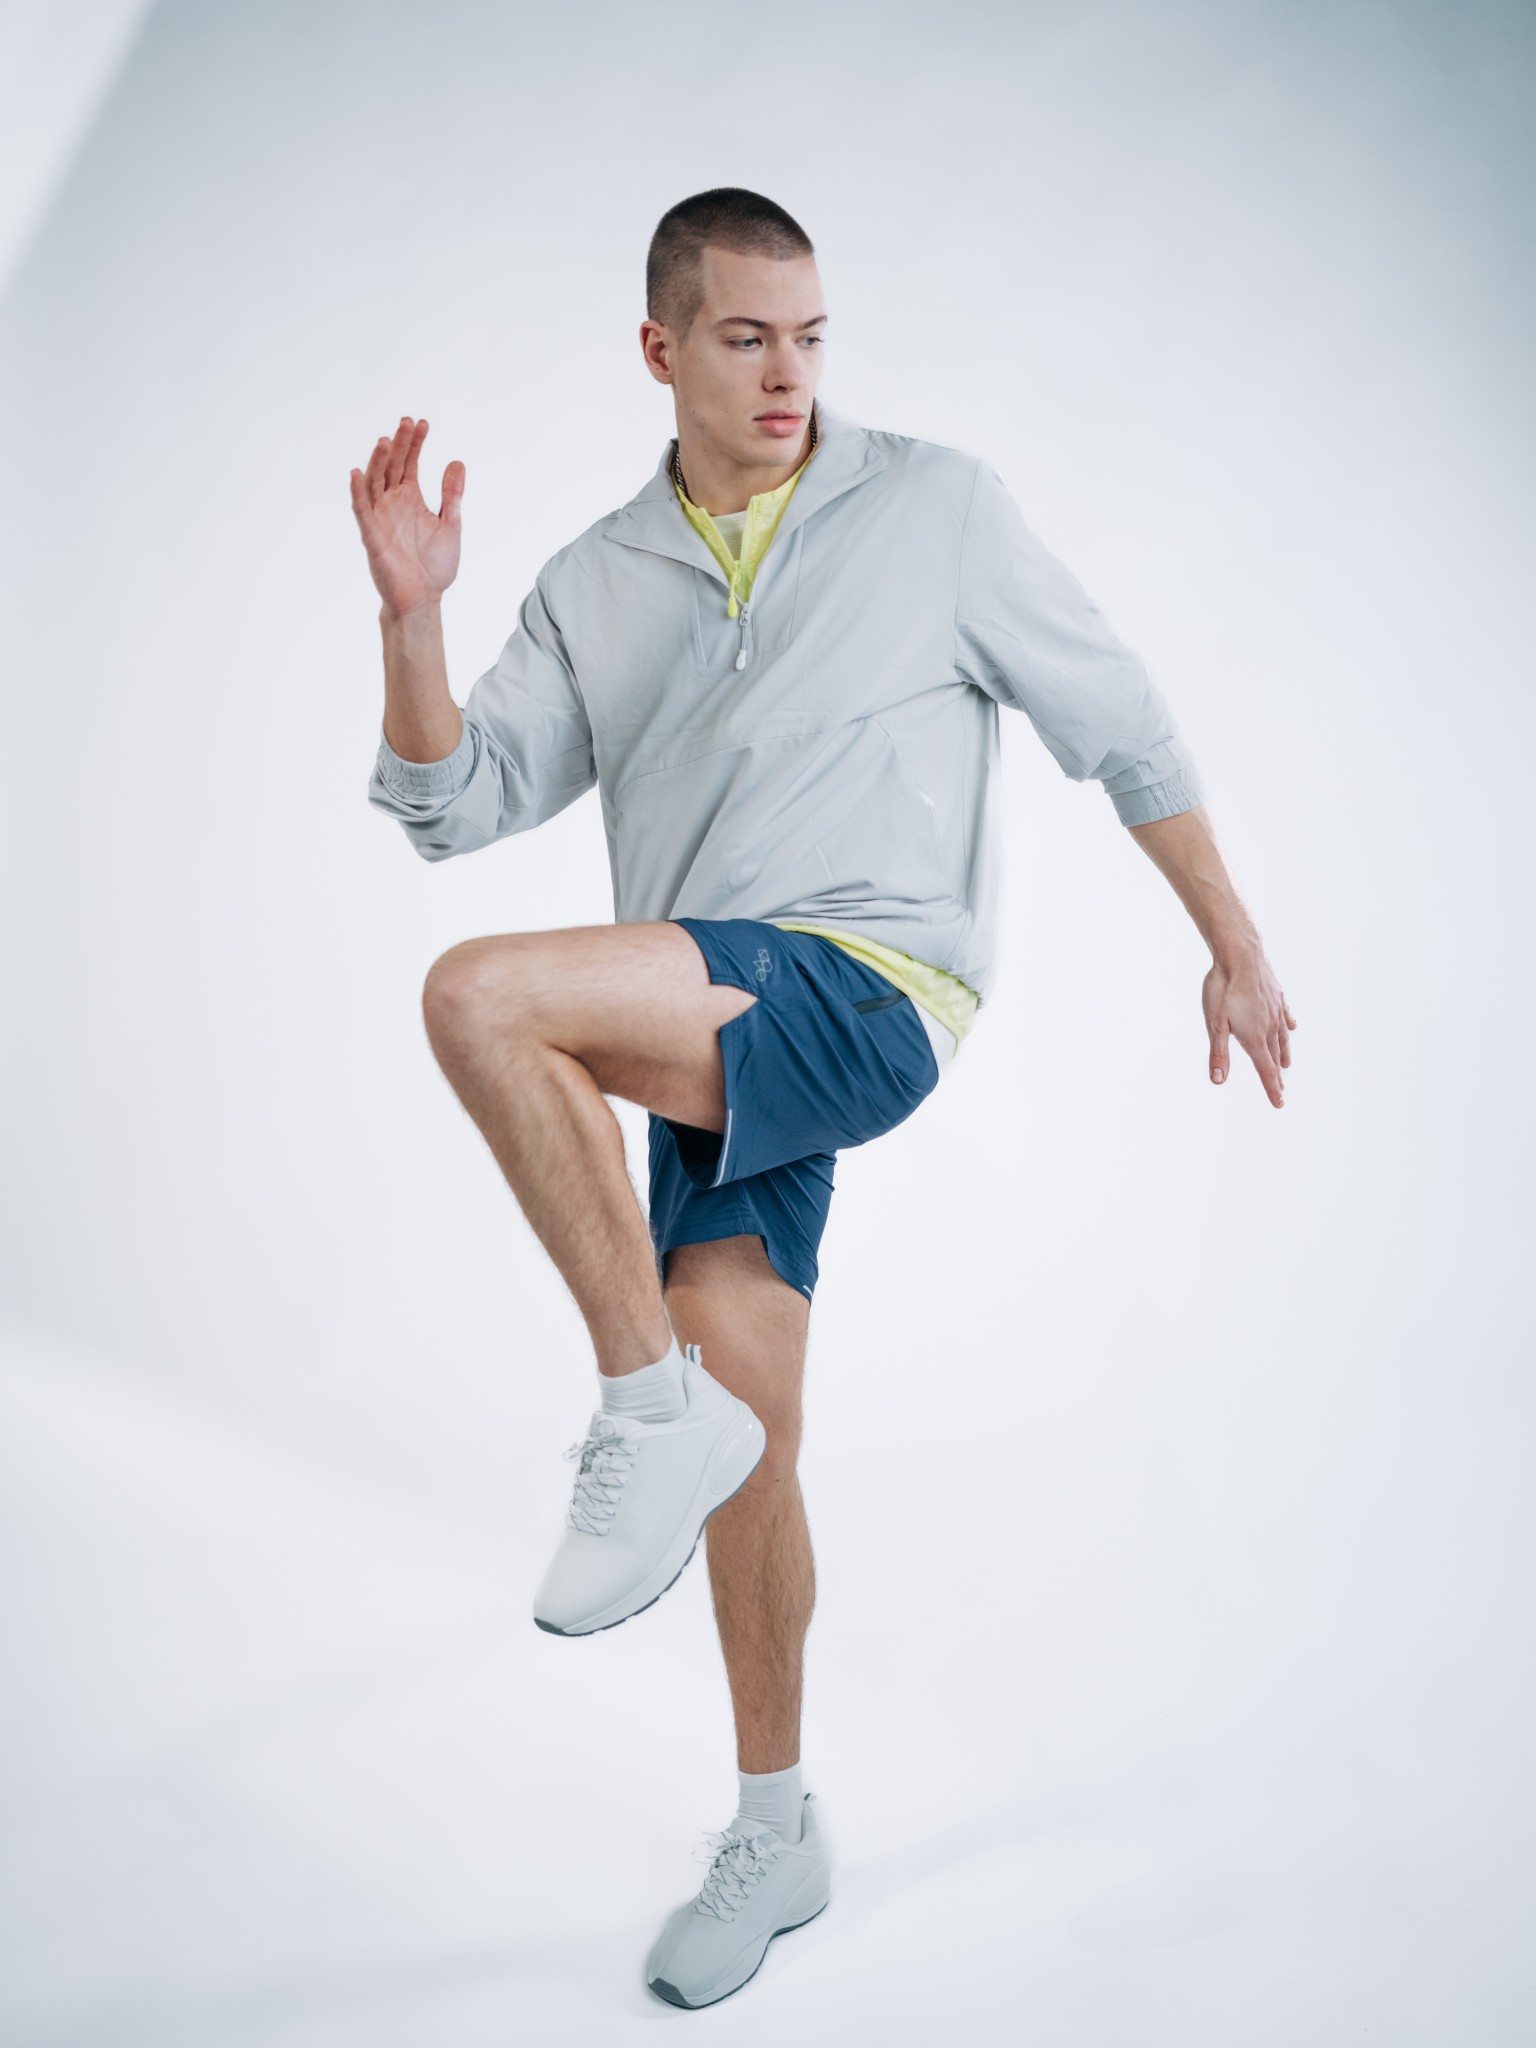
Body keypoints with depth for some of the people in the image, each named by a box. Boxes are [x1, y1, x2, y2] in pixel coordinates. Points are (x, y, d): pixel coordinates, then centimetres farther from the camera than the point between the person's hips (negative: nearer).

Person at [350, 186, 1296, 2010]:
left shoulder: (936, 506, 4)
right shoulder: (599, 583, 15)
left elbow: (1122, 728, 7)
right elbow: (455, 800, 9)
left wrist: (1238, 953, 7)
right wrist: (409, 618, -8)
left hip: (864, 997, -5)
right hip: (713, 1041, 5)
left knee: (481, 998, -26)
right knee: (742, 1445, 5)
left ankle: (653, 1411, -13)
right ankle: (776, 1837, 24)